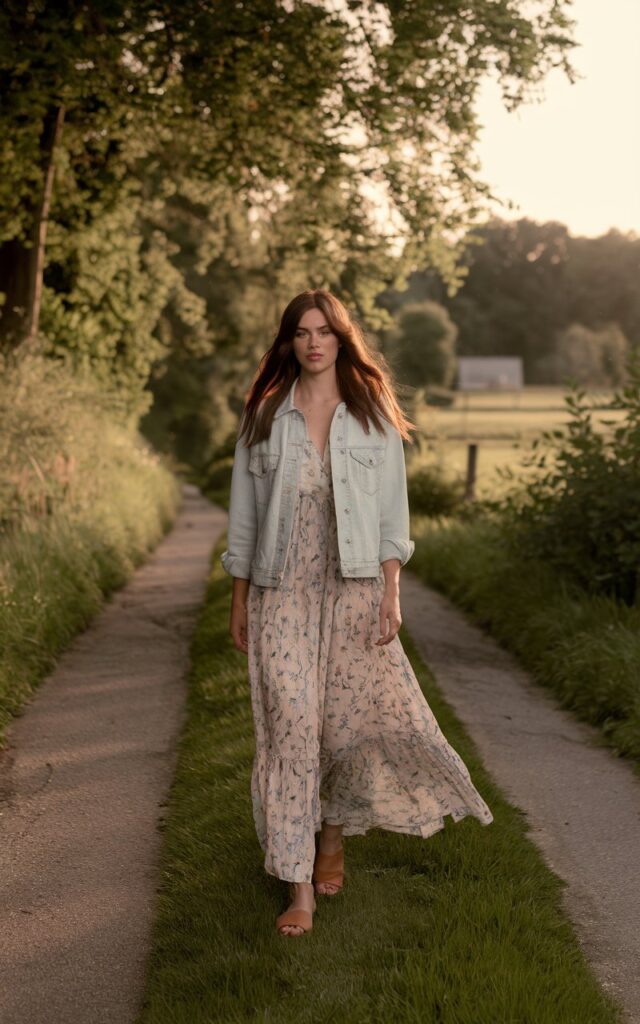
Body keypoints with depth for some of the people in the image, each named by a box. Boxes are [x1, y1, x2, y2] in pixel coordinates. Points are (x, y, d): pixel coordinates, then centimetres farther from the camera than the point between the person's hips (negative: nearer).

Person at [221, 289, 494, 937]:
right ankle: (299, 887, 1)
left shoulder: (373, 415, 5)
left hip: (354, 591, 0)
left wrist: (390, 593, -5)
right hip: (281, 594, 0)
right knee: (289, 726, -5)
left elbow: (392, 509, 3)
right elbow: (244, 514, 9)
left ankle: (333, 836, 31)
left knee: (353, 719, 2)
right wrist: (238, 602, 7)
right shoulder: (264, 417, 6)